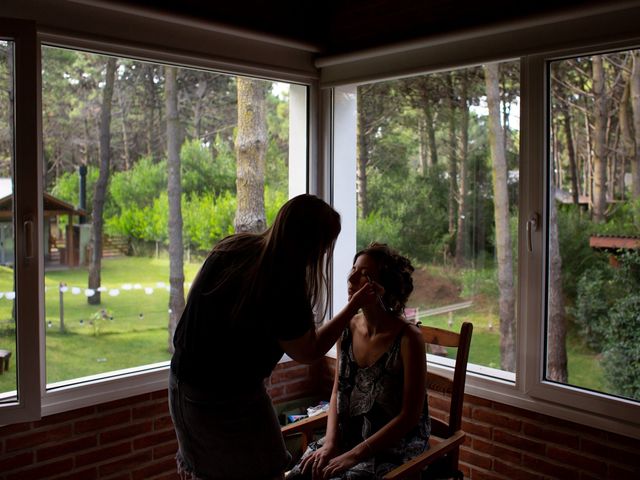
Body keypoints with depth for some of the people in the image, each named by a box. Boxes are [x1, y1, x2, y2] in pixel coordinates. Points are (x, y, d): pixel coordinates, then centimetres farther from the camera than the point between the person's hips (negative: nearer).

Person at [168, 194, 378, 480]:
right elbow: (308, 353, -9)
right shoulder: (285, 290, -26)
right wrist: (354, 306, -4)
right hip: (228, 401, -7)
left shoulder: (231, 247, -7)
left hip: (182, 383, 7)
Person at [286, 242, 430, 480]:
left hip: (394, 448, -5)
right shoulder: (347, 328, -1)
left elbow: (410, 416, -14)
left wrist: (354, 456, -17)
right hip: (348, 435, 5)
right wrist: (330, 443, -7)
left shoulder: (408, 338, -17)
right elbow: (337, 393, 8)